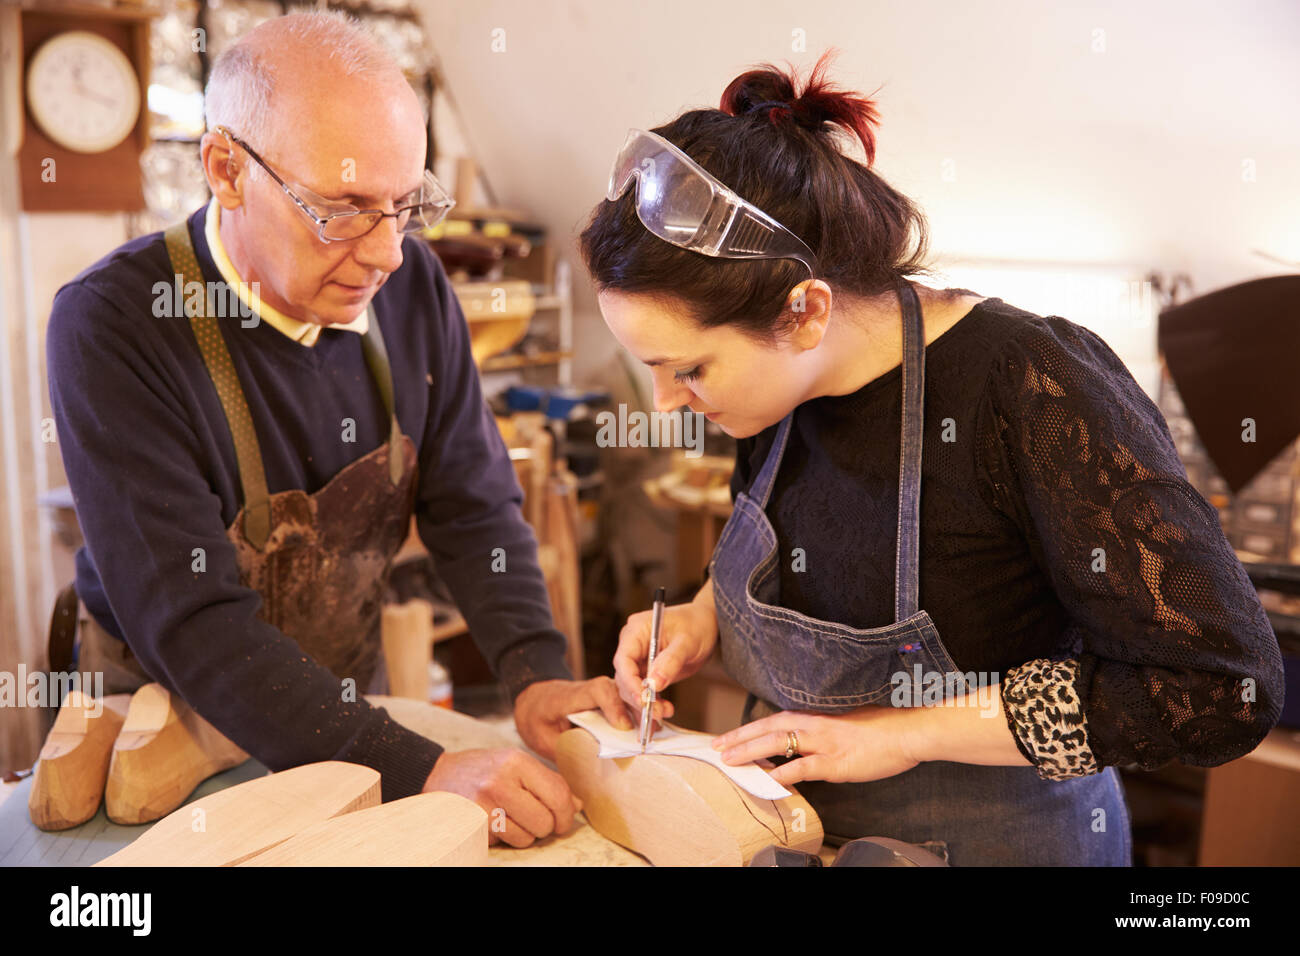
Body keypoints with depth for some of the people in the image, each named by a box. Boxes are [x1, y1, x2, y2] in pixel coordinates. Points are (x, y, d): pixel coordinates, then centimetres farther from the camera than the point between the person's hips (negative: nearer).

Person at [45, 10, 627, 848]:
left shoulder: (412, 286, -7)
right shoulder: (112, 324, -23)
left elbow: (474, 506, -4)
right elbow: (190, 623, -28)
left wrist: (537, 675, -20)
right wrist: (421, 770, -36)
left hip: (352, 702, 4)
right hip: (173, 719, -4)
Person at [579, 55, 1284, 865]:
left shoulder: (1034, 390, -28)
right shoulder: (775, 381, -9)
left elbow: (1224, 688, -28)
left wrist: (906, 729, -25)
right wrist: (705, 615, -10)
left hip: (995, 842, -5)